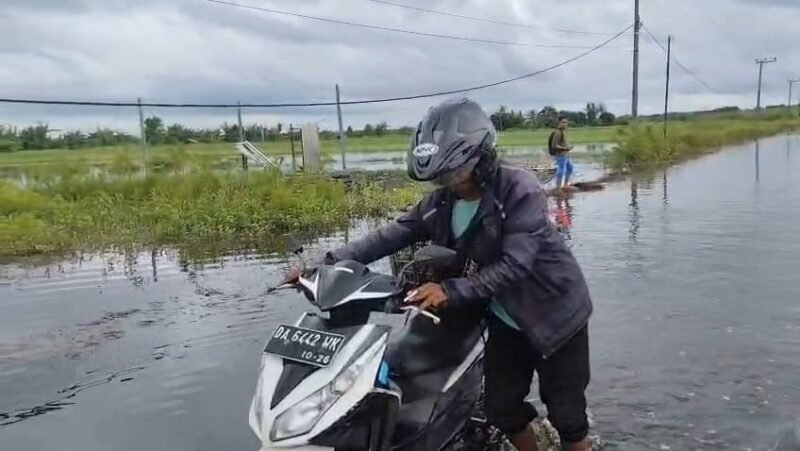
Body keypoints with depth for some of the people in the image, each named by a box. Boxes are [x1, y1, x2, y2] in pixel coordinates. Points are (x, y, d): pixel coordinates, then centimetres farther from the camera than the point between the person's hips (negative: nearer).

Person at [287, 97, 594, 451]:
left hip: (555, 315, -5)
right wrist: (330, 263, -17)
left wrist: (452, 291, -37)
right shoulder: (440, 203, -6)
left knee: (565, 414, 6)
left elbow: (514, 264, -31)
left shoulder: (520, 190, -24)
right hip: (505, 320, 5)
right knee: (502, 410, 11)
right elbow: (392, 235, -8)